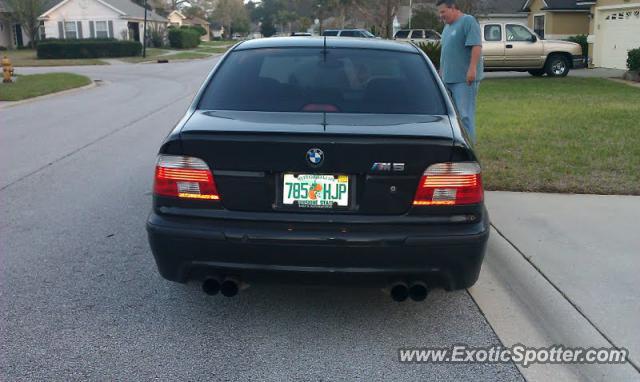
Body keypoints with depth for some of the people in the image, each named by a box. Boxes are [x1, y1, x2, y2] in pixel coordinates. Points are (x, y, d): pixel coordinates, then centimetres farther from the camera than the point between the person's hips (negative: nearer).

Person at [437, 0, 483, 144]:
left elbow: (476, 46, -18)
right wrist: (442, 71, 25)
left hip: (464, 79, -9)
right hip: (449, 78, 9)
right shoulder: (448, 26, 19)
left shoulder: (468, 21, -7)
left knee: (465, 114, -9)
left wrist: (472, 69, -25)